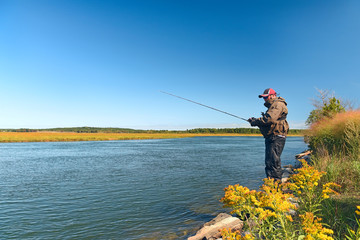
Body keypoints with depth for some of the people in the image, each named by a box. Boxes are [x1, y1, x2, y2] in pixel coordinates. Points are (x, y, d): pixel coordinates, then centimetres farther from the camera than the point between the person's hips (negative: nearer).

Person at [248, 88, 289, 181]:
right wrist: (254, 121, 6)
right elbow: (267, 122, 21)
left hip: (276, 137, -11)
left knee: (273, 161, -12)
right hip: (271, 138, 11)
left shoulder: (278, 104, -9)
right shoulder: (272, 106, 24)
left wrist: (255, 122, -11)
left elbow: (269, 119, -23)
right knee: (268, 162, 14)